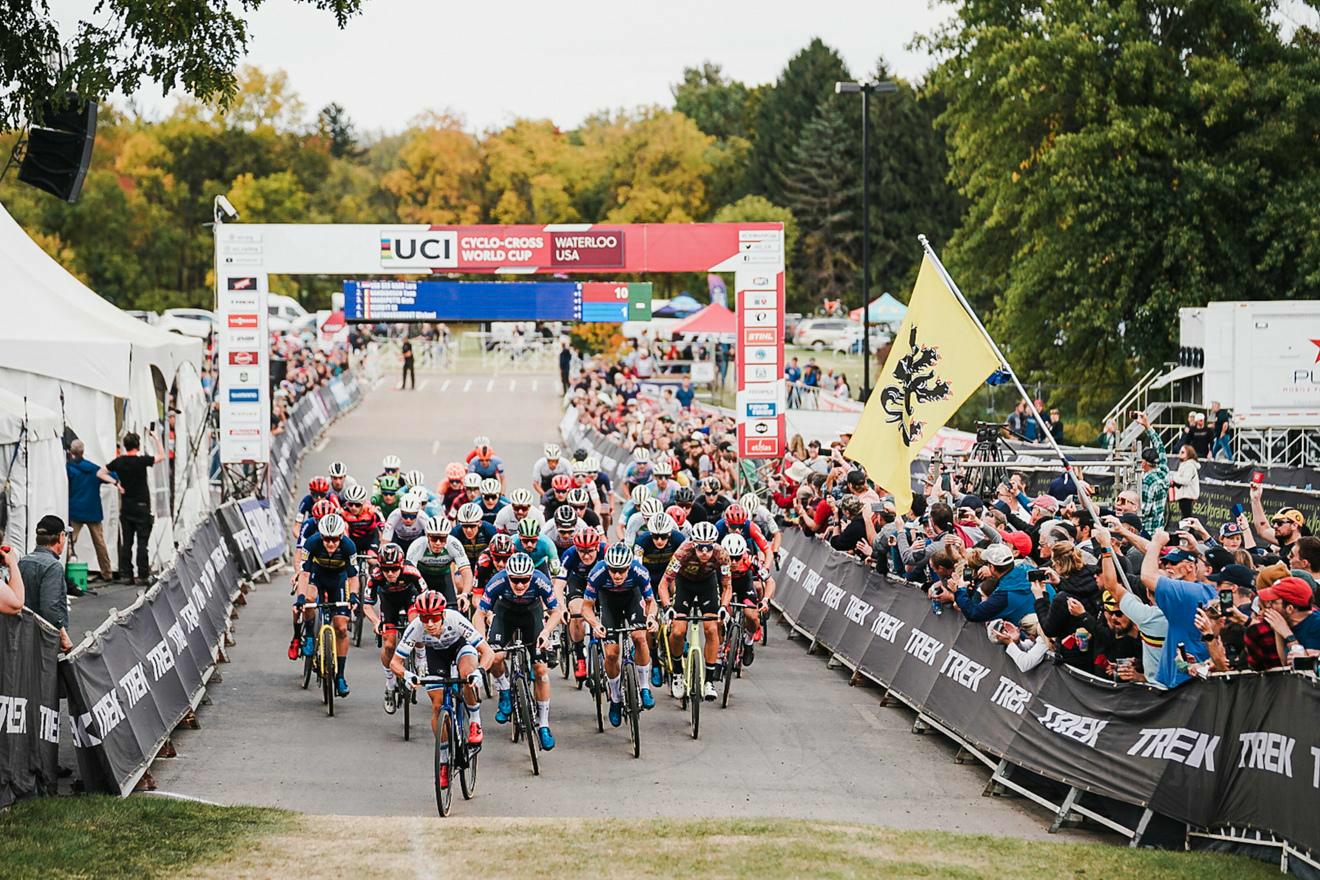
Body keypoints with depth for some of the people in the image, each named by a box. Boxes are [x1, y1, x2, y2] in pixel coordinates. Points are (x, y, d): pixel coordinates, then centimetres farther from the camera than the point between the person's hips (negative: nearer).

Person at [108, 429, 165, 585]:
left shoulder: (118, 461, 1)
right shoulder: (141, 461, -12)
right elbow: (161, 455, 0)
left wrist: (115, 482, 10)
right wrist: (155, 438, 7)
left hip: (126, 507, 4)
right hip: (141, 506, -4)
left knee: (126, 543, 7)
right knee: (142, 542, -3)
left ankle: (126, 574, 7)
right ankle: (142, 575, -6)